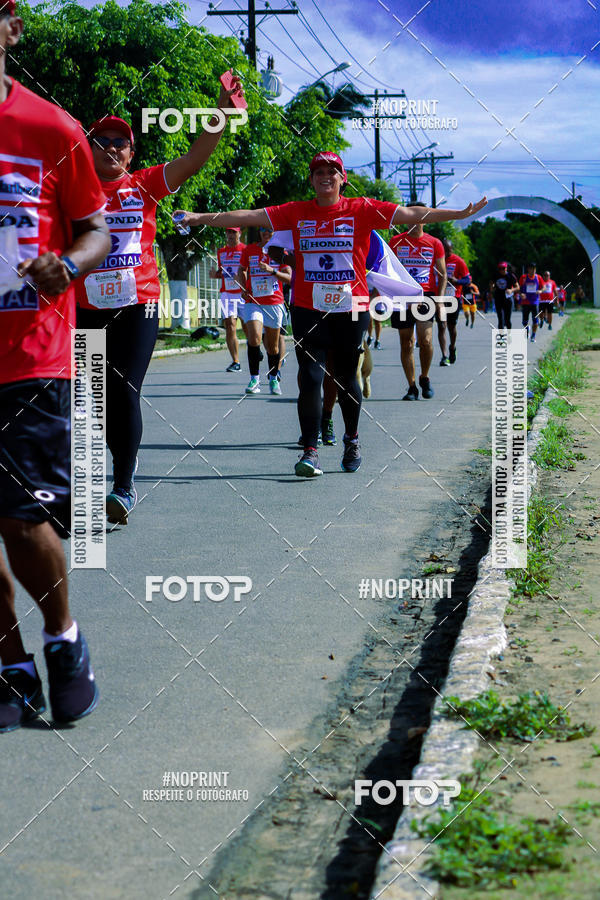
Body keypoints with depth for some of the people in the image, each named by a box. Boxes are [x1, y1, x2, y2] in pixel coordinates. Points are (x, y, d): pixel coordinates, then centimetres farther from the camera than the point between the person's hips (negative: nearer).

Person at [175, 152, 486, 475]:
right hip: (308, 310, 1)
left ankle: (351, 438, 35)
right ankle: (310, 451, -1)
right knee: (310, 378, -7)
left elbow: (411, 214, -4)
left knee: (346, 379, 10)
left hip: (351, 308, -1)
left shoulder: (363, 210, 0)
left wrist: (461, 213, -11)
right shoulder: (296, 212, 5)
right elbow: (247, 216, 4)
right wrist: (199, 217, 1)